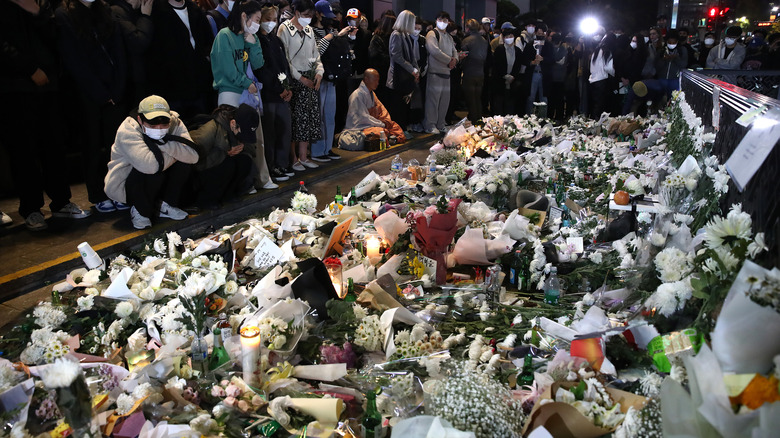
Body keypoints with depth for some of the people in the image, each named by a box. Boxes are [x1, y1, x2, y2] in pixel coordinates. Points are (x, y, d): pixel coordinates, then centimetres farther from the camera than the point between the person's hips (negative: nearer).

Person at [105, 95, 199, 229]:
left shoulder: (175, 122, -13)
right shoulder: (128, 130, -28)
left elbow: (193, 156, -27)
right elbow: (150, 164, -44)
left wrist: (166, 144, -36)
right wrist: (176, 153, -29)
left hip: (157, 183, 5)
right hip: (124, 186, -5)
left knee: (185, 161, -18)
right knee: (154, 169, -34)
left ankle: (165, 205, -2)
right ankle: (140, 211, -7)